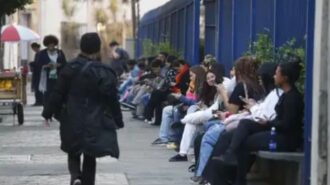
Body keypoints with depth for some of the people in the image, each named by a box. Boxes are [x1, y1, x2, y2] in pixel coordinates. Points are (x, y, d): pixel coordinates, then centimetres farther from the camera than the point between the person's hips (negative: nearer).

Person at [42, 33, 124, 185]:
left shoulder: (70, 69, -5)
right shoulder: (105, 73, -9)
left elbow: (58, 94, -2)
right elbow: (112, 100, -5)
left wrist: (49, 113, 10)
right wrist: (118, 121, 6)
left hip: (73, 122, 1)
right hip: (96, 124, -1)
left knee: (73, 153, 15)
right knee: (90, 157, 10)